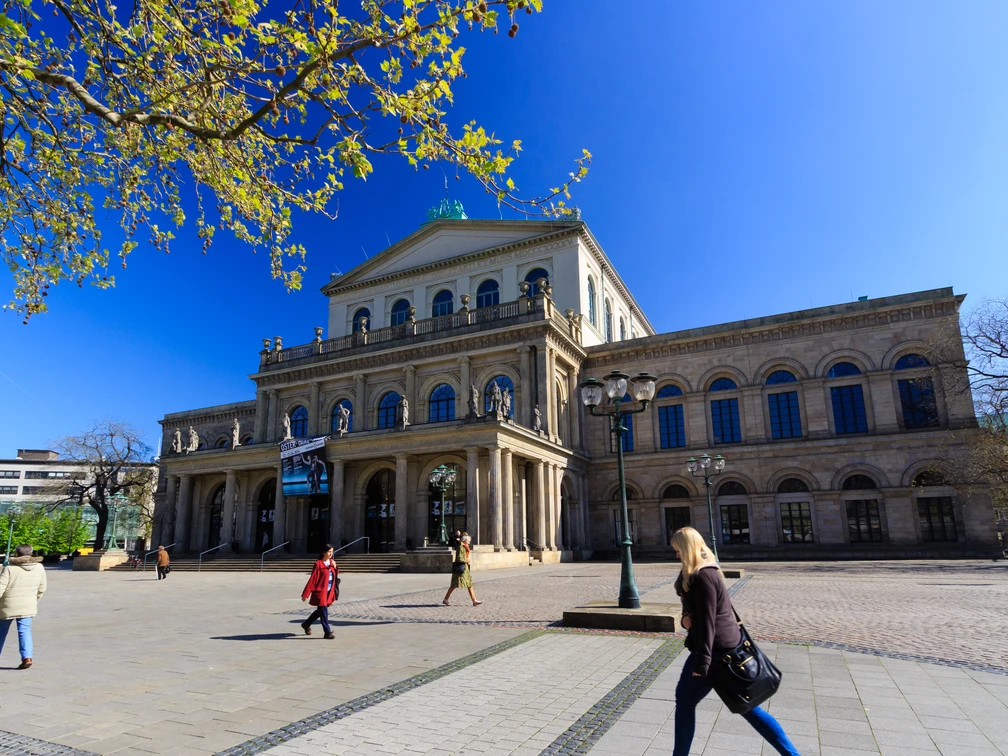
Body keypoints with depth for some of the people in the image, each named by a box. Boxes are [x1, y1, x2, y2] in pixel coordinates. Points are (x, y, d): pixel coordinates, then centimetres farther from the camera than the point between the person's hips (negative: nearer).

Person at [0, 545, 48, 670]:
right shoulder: (39, 568, 1)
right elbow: (41, 589, 8)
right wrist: (35, 602, 21)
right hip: (27, 607, 3)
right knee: (24, 631, 4)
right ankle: (27, 657, -11)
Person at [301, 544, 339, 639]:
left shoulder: (332, 562, 7)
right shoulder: (318, 564, -13)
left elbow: (336, 576, 9)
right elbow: (312, 579, -13)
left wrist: (335, 567, -10)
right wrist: (306, 594, -12)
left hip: (329, 592, 7)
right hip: (320, 592, -7)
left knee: (320, 611, 18)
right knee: (324, 612, -4)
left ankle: (306, 624, 38)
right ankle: (327, 632, 5)